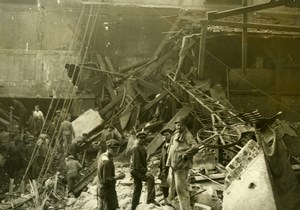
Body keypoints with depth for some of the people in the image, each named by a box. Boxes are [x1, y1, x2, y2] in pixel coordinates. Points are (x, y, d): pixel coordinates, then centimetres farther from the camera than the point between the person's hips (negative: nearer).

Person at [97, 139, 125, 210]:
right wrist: (118, 177, -18)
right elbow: (106, 180, -26)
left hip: (101, 188, 10)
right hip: (107, 190, -10)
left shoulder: (102, 156, 3)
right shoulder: (107, 162, -27)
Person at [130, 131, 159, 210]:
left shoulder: (142, 147, 18)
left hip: (140, 170, 10)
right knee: (150, 178, -28)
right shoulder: (136, 148, -13)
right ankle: (150, 199, -33)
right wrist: (145, 171, -25)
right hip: (136, 170, -10)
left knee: (137, 190, 12)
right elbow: (137, 162, -21)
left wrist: (145, 170, 19)